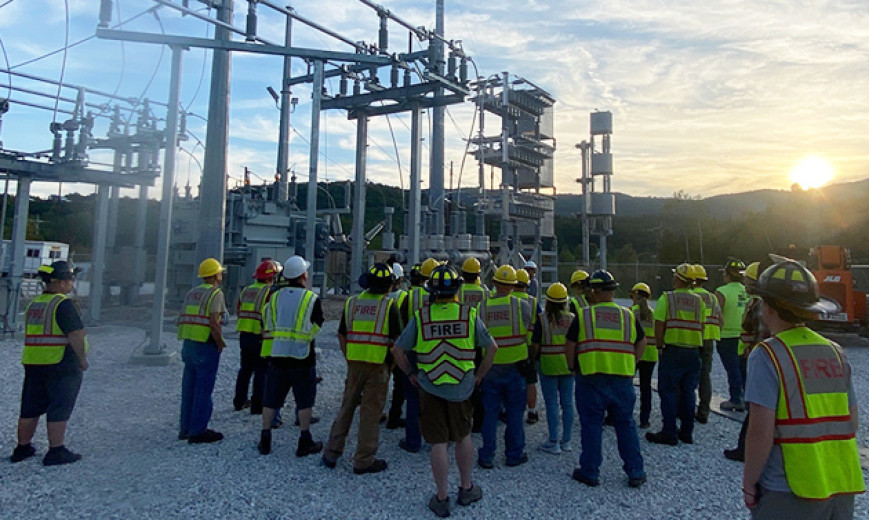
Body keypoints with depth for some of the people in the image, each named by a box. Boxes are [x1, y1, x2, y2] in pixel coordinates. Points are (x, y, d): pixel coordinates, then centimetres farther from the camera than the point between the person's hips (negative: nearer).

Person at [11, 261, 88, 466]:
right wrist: (82, 358, -10)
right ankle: (56, 451, 4)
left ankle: (22, 448, 27)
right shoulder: (64, 304, -16)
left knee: (30, 408, 16)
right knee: (59, 410, 0)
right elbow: (76, 335, -21)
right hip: (62, 365, -8)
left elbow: (33, 335, 18)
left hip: (32, 363, 8)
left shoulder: (33, 304, 12)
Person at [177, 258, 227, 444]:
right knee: (203, 390, -1)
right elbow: (214, 323, -21)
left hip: (188, 345, 8)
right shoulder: (216, 294, -11)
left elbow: (182, 319, 13)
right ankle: (198, 431, 4)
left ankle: (185, 428, 24)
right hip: (206, 347, -8)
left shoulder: (192, 292, 13)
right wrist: (221, 343, -9)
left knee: (189, 388, 15)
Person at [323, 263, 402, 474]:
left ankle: (332, 452, 24)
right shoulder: (389, 306, -8)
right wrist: (394, 361, 6)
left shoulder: (352, 303, 5)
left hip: (354, 363, 4)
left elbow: (341, 335, 12)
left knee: (347, 407, 18)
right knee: (371, 412, 5)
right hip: (379, 365, -4)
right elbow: (397, 339, -9)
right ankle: (364, 460, 13)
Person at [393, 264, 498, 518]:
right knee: (463, 438, 19)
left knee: (438, 443, 7)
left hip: (430, 389, 0)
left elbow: (398, 350, -3)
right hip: (462, 388, 1)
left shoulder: (420, 317, -7)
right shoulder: (469, 315, -6)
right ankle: (466, 488, 33)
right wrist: (479, 374, 9)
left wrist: (411, 374, 9)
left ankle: (442, 498, 18)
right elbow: (492, 347, -1)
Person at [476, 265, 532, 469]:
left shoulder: (482, 307, -8)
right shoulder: (523, 306, -10)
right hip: (515, 368, -1)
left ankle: (486, 456, 18)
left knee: (490, 413, 11)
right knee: (514, 413, 12)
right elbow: (532, 335, -1)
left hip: (490, 369, 1)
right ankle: (515, 454, 23)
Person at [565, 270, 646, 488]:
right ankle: (635, 473, 22)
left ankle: (590, 472, 16)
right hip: (623, 380, 3)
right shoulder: (628, 315, 5)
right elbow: (641, 342, 13)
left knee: (591, 425, 8)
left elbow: (570, 345, -2)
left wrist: (572, 367, 12)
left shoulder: (583, 316, -4)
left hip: (591, 378, -2)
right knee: (626, 425, 14)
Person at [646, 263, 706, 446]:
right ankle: (687, 432, 18)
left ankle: (669, 433, 4)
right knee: (689, 392, 11)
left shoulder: (666, 298, -6)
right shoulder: (698, 301, 6)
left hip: (672, 351, -4)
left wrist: (660, 346, 1)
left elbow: (659, 326, -9)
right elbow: (701, 327, 9)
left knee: (668, 392, 2)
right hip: (693, 352, 5)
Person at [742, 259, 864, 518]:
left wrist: (748, 483, -6)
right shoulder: (835, 352, 4)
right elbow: (851, 422, 10)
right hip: (843, 490, 6)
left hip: (790, 495, -6)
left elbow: (761, 432, -18)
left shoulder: (767, 355, -16)